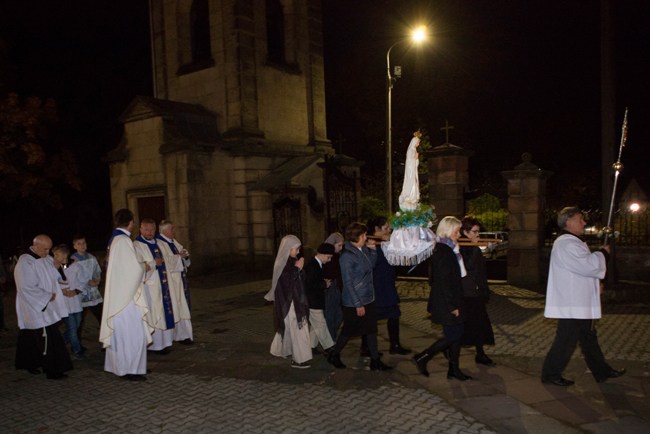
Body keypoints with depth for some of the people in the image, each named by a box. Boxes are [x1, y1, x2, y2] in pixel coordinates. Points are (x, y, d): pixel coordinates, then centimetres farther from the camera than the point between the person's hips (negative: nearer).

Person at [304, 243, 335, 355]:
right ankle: (328, 348, 5)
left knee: (315, 325, 16)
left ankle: (311, 346, 24)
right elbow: (309, 285, -24)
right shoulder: (311, 266, -21)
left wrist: (324, 281, 4)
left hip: (316, 301, 10)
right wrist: (324, 284, -16)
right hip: (313, 302, -10)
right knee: (321, 325, -2)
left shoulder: (317, 265, 9)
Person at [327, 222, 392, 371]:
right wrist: (358, 304, -19)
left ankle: (375, 361, 22)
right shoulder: (347, 256, -21)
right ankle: (334, 355, 29)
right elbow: (348, 282, -20)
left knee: (371, 329, 12)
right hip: (354, 302, -8)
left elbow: (371, 265, 17)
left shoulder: (363, 250, 2)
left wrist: (372, 249, 1)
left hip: (368, 299, 8)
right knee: (349, 330, 8)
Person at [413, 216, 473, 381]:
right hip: (446, 303, -10)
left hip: (449, 301, 10)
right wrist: (452, 306, -21)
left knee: (456, 335, 13)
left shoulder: (446, 249, 12)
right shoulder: (444, 251, -19)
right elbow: (445, 281, -22)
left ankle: (454, 369, 22)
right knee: (452, 336, -3)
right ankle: (422, 358, 8)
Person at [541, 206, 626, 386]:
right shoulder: (566, 244, -21)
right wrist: (603, 253, -6)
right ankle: (551, 374, 9)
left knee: (589, 338, 20)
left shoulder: (572, 242, 16)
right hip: (570, 305, -11)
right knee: (566, 341, -2)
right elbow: (590, 265, -25)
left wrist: (595, 283, 10)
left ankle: (602, 371, 33)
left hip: (579, 304, 11)